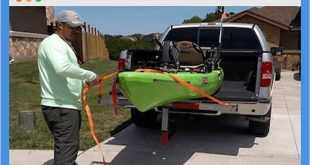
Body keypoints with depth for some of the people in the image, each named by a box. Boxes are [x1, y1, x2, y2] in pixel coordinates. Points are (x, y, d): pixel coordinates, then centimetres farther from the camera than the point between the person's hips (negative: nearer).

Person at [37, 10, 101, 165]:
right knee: (66, 150, -9)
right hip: (61, 107, -10)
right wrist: (90, 75, -22)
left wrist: (86, 80, 9)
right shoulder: (52, 42, -12)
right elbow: (62, 68, -31)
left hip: (67, 105, 10)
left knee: (70, 147, 23)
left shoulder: (63, 44, 21)